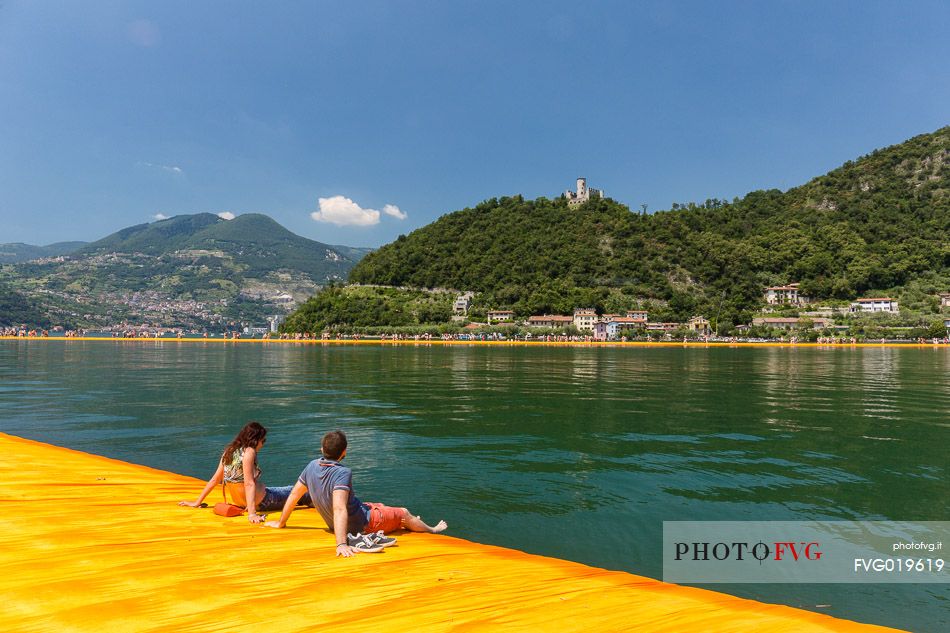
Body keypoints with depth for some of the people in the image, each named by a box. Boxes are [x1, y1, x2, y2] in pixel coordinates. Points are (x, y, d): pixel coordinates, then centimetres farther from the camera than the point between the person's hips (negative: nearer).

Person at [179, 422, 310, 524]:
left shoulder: (229, 451, 0)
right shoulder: (249, 451, -22)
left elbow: (215, 479, 2)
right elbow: (249, 483, -28)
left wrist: (197, 502, 10)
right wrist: (252, 513, -32)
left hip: (240, 502, 8)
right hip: (261, 502, -8)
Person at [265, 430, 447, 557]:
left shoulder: (312, 466, -13)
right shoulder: (342, 473, -34)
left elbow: (294, 495, -4)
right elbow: (339, 509, -43)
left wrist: (280, 523, 10)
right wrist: (341, 544, -48)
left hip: (335, 525, 7)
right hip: (363, 524, -7)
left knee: (381, 507, 32)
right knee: (404, 513, 17)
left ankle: (406, 525, 54)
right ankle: (431, 530, 43)